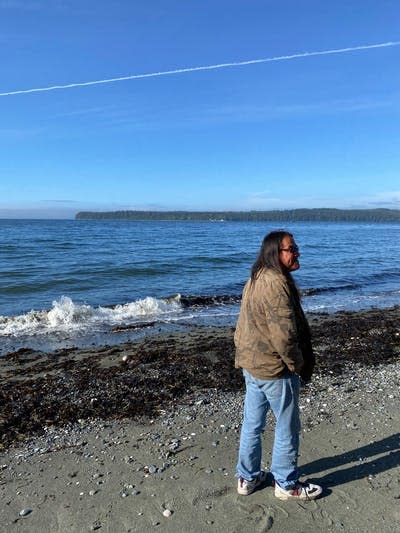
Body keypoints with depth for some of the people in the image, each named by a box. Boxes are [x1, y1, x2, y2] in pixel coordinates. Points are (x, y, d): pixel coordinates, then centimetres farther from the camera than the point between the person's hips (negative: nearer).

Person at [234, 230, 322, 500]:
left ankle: (247, 477, 36)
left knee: (252, 424, 20)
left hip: (251, 365, 9)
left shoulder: (255, 280, 7)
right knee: (287, 428, 11)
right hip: (275, 370, -9)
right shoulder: (277, 284, -24)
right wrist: (297, 365, -11)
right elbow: (284, 335, -27)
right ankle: (287, 485, 30)